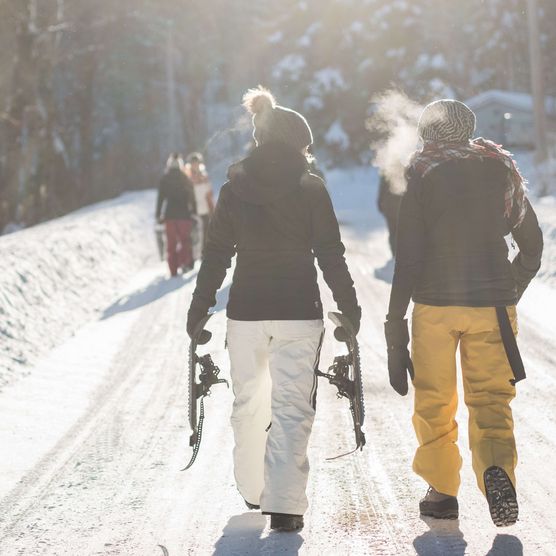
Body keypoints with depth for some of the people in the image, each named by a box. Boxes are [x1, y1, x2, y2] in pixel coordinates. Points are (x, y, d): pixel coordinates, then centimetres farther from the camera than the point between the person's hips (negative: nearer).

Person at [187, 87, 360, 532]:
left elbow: (216, 254, 4)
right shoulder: (310, 188, -4)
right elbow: (330, 254, -4)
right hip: (299, 311, -3)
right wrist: (349, 306, 6)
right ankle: (284, 504, -9)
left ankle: (253, 490, 28)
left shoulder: (234, 189, 3)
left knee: (249, 400, 18)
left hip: (246, 311, 3)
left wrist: (199, 308, 12)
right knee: (293, 406, -1)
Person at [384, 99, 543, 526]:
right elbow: (532, 244, 11)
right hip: (493, 305, 2)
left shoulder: (421, 174, -2)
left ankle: (442, 491, 16)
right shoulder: (501, 170, 7)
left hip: (434, 303, -2)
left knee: (434, 402, 12)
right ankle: (497, 466, -22)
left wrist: (396, 319, -3)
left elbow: (409, 254, -7)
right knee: (491, 399, 5)